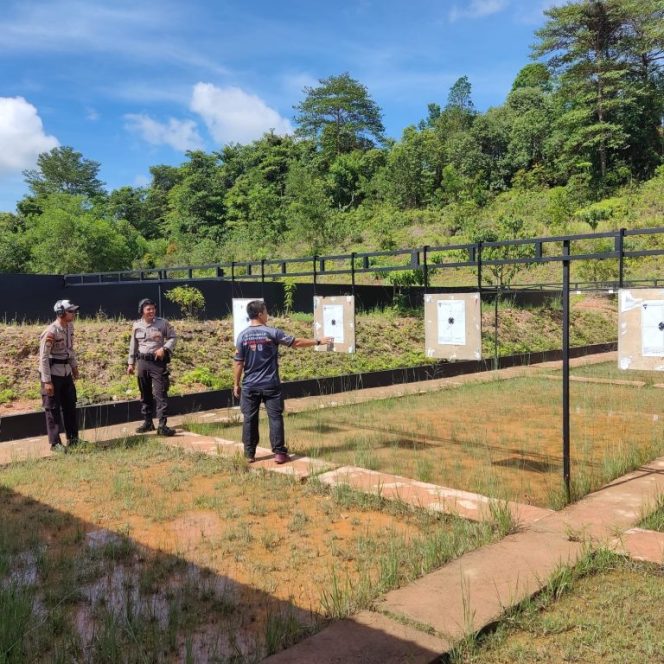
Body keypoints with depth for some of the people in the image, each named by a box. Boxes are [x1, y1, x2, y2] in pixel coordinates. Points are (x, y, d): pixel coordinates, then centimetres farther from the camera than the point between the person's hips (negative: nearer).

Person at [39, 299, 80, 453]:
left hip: (66, 371, 8)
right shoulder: (50, 332, -22)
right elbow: (43, 358, -21)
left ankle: (73, 438, 25)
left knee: (70, 405, 14)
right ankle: (55, 443, 9)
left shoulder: (70, 327, 2)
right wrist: (47, 381, -22)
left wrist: (74, 366, 18)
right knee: (53, 409, 1)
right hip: (53, 373, -8)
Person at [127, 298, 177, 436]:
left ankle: (162, 425, -11)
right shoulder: (137, 326, 5)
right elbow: (133, 345, 13)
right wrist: (131, 363, 13)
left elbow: (172, 337, 4)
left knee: (160, 393, -10)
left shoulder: (162, 323, -3)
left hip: (158, 362, -3)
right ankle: (148, 422, 25)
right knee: (145, 394, 12)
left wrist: (164, 348, -14)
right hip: (142, 362, 3)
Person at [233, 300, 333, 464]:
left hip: (249, 386, 2)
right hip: (270, 385, -2)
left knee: (250, 419, 10)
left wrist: (236, 384, 8)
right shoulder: (272, 332, -8)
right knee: (275, 417, 5)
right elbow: (296, 343, -2)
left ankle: (249, 454, 16)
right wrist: (318, 341, 9)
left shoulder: (242, 336, -3)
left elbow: (238, 363, -2)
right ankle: (279, 453, 6)